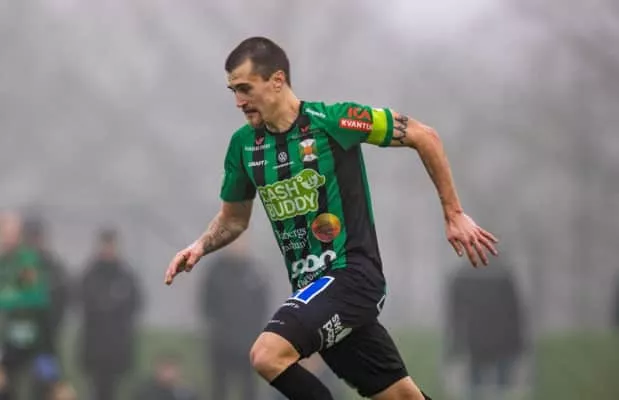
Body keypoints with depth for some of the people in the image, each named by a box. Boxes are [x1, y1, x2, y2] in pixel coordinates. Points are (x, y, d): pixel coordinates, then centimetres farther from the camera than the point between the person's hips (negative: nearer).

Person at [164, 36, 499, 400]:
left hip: (351, 273, -6)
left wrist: (454, 214, -2)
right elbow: (234, 218, 21)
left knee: (268, 354, -25)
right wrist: (201, 246, 0)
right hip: (311, 287, 6)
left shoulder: (331, 121, -12)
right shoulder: (244, 145, 5)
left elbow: (424, 137, -5)